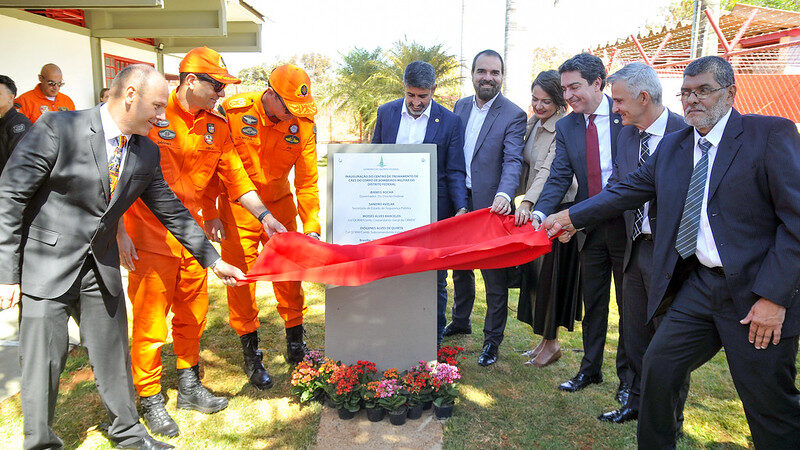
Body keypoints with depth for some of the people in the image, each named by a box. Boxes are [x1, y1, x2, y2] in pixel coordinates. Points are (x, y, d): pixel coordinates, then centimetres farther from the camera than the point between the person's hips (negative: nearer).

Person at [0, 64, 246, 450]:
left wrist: (215, 262, 6)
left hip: (102, 268, 5)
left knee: (113, 353, 14)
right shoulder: (58, 129, -15)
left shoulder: (147, 152, 1)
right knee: (44, 360, 3)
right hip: (46, 266, -5)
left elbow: (172, 212, 8)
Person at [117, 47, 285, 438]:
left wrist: (264, 215, -4)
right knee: (150, 320, 3)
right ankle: (150, 401, 21)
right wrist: (120, 232, -13)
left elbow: (235, 175, 7)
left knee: (192, 314, 15)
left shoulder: (216, 127, 5)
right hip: (150, 237, -6)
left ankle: (189, 387, 33)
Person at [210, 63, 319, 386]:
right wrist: (210, 214, -9)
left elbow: (307, 181, -7)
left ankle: (295, 344, 27)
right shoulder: (232, 112, -18)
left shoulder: (304, 124, -11)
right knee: (241, 278, 3)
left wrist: (311, 227, -12)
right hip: (237, 208, -2)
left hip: (280, 206, 2)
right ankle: (250, 353, 20)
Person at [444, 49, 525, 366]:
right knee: (459, 266, 20)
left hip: (490, 206, -6)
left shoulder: (513, 115, -8)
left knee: (494, 275, 3)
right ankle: (460, 321, 40)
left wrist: (504, 195, -37)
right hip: (459, 203, 6)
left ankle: (492, 339, 17)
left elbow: (513, 161, -19)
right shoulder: (460, 107, 10)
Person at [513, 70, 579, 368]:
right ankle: (545, 339, 25)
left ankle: (551, 343, 15)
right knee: (534, 273, 13)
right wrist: (525, 202, 10)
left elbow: (550, 171, -27)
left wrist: (528, 203, -37)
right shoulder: (533, 123, 11)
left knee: (551, 274, 0)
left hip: (558, 208, -8)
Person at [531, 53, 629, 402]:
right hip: (591, 227, 4)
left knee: (629, 303, 9)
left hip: (628, 222, -3)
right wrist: (540, 212, -20)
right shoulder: (566, 127, 4)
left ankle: (627, 376, 25)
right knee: (593, 303, 14)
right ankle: (590, 369, 30)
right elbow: (559, 177, -4)